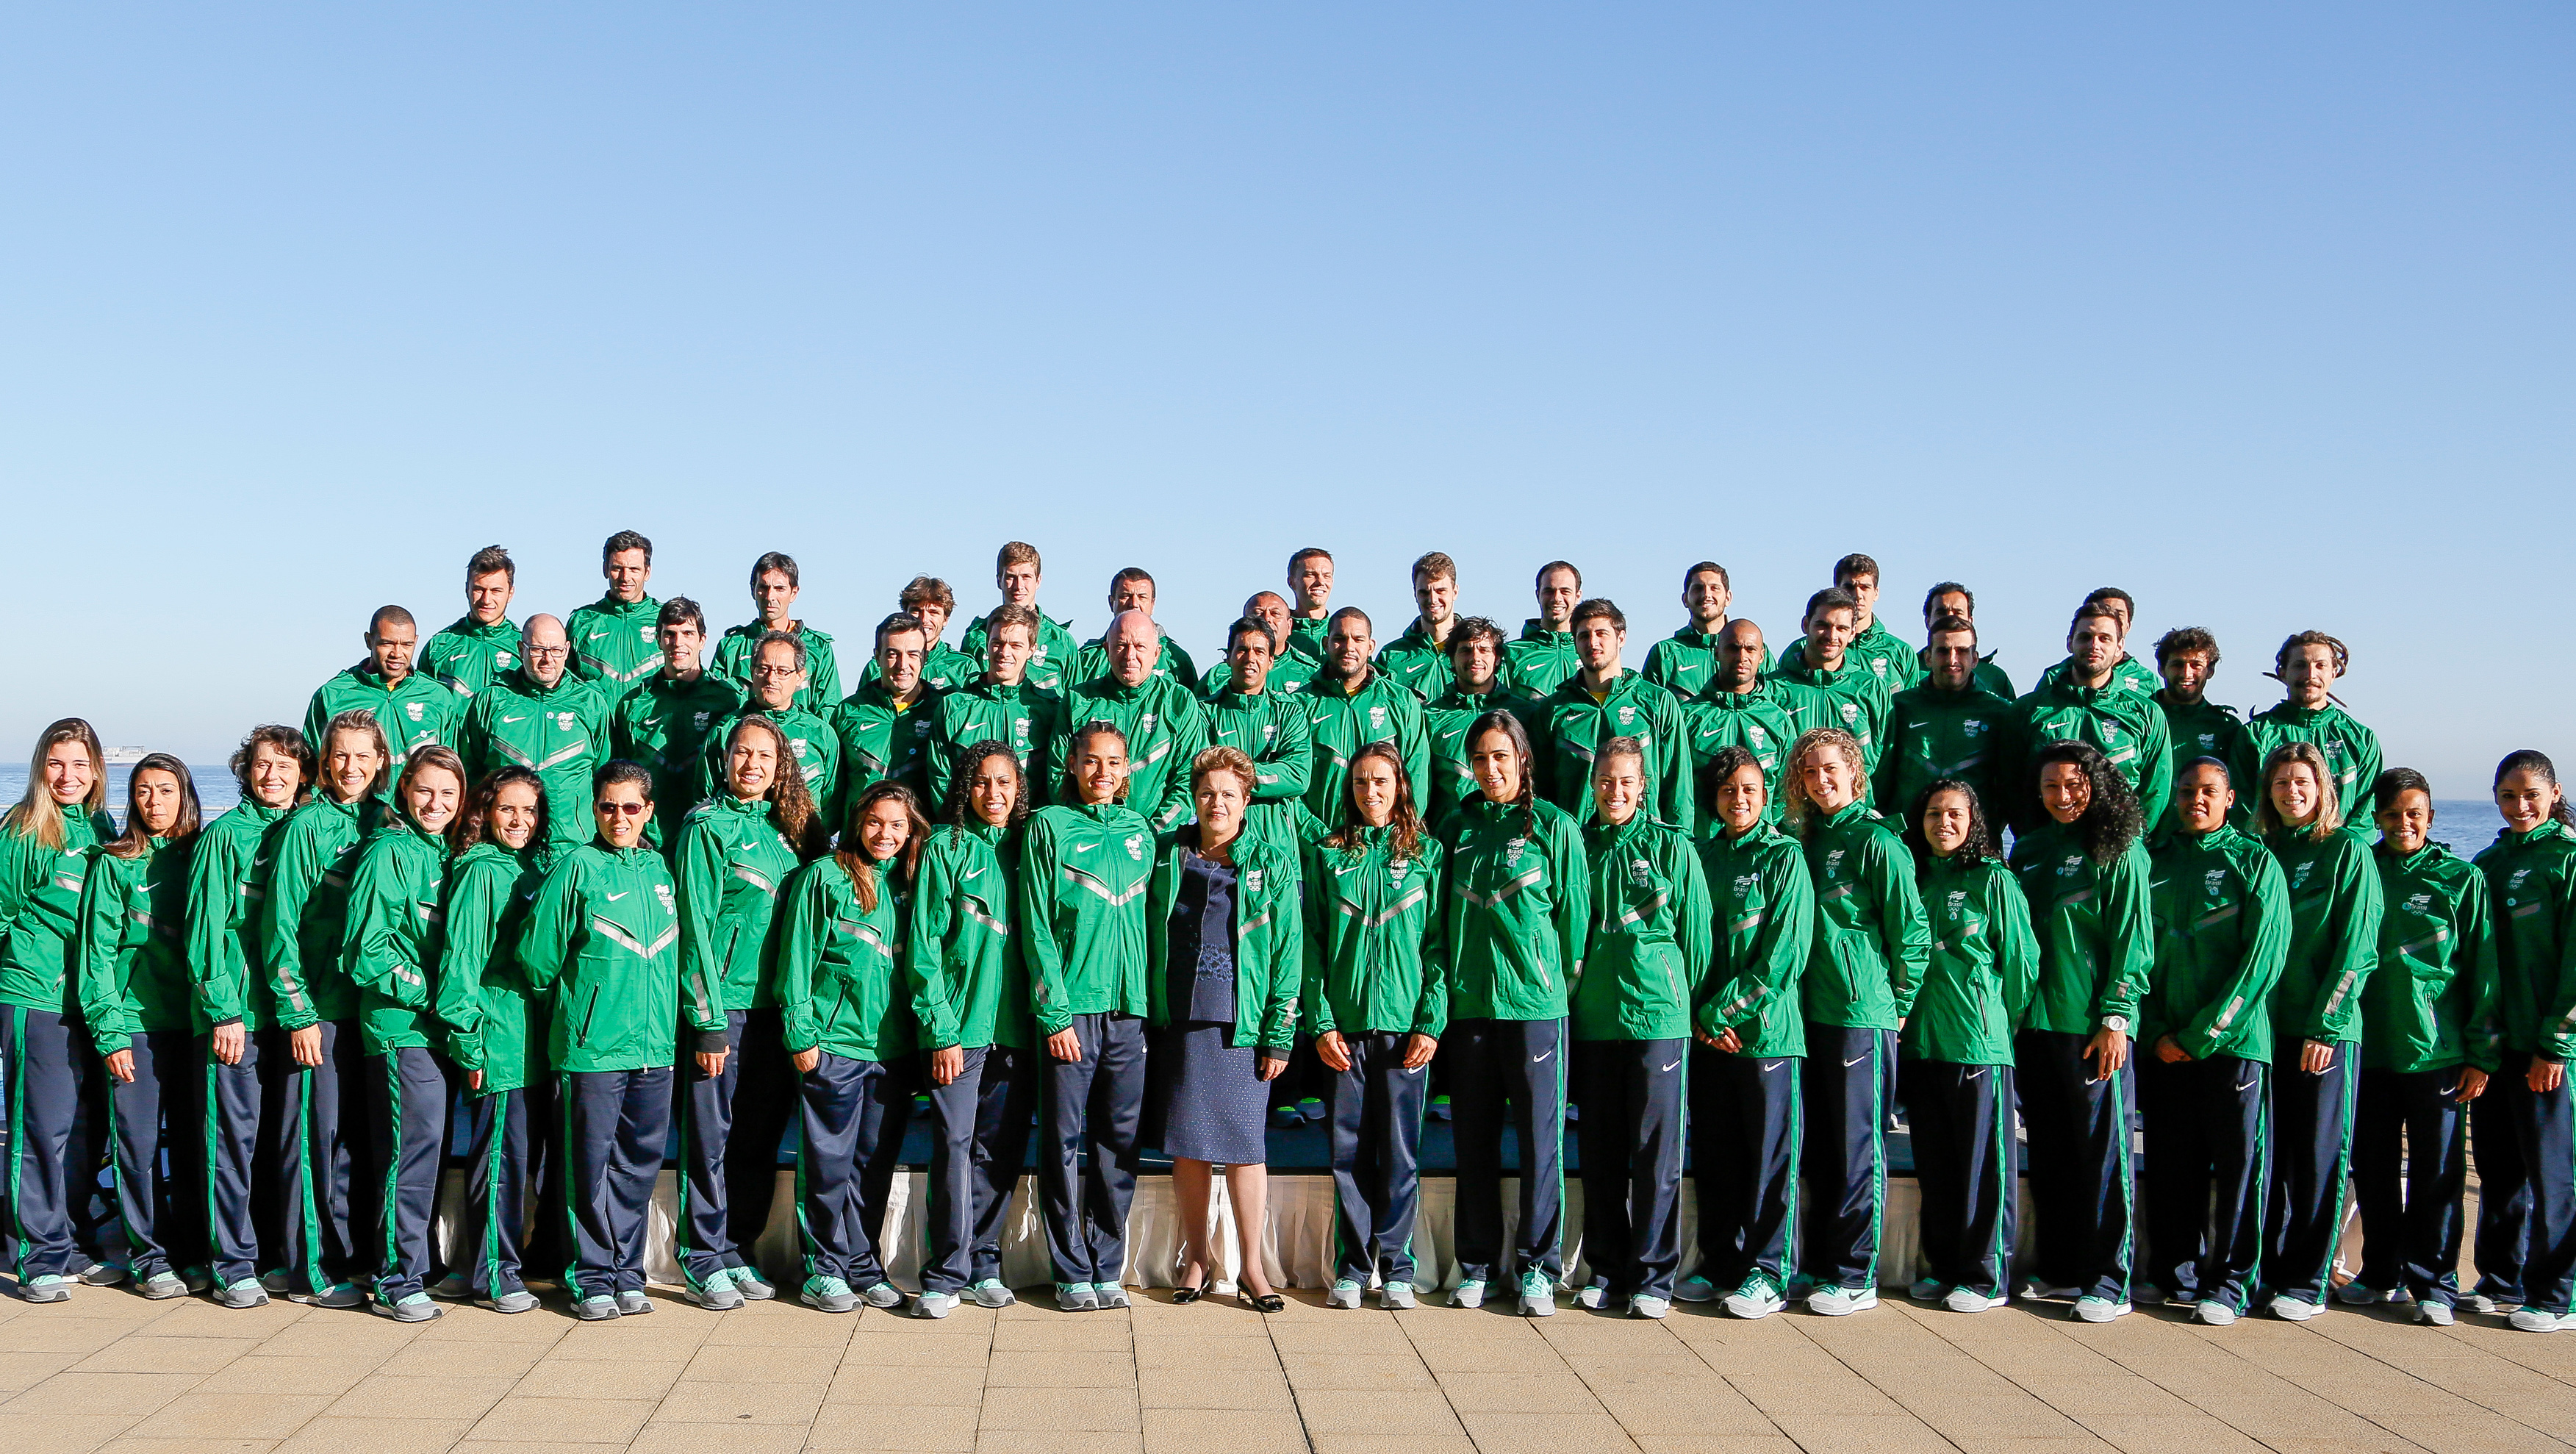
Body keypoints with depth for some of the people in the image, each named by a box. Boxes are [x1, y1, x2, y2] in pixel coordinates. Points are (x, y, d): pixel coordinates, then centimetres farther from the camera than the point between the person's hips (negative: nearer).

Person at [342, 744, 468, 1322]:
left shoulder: (446, 855, 14)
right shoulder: (388, 854, -7)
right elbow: (366, 953, -13)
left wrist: (459, 998, 10)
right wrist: (435, 993, -16)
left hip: (445, 1027, 7)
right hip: (401, 1027, -7)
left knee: (430, 1149, 10)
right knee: (413, 1150, -7)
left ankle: (415, 1267, 19)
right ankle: (397, 1281, 0)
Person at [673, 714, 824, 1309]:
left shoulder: (788, 827, 12)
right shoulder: (708, 825, -4)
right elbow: (696, 924, -8)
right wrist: (707, 1020, -12)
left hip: (776, 1005, 5)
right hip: (723, 1003, -5)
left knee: (761, 1134, 9)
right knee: (711, 1134, 0)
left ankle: (737, 1246, 20)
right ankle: (703, 1258, 9)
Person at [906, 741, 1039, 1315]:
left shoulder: (1026, 849, 12)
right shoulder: (947, 846, 2)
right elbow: (925, 943, -3)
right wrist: (942, 1029, -10)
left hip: (1014, 1026, 3)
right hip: (958, 1024, -3)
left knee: (1001, 1149, 5)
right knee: (954, 1142, -7)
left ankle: (984, 1265, 16)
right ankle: (946, 1274, -1)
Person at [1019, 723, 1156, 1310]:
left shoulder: (1139, 830, 13)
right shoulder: (1049, 826, 1)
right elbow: (1037, 928, -3)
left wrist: (1152, 1002, 7)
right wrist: (1054, 1012, -10)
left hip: (1129, 1009, 3)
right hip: (1070, 1007, -3)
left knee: (1120, 1144, 5)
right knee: (1065, 1142, 0)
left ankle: (1108, 1270, 14)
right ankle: (1072, 1274, 9)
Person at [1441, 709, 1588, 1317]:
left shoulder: (1554, 826, 0)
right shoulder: (1458, 826, 11)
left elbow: (1572, 909, 1)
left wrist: (1563, 981, 0)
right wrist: (1445, 985, 11)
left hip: (1534, 1000, -3)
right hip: (1468, 1000, 3)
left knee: (1539, 1137, 0)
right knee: (1474, 1139, 8)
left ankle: (1537, 1266, 10)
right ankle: (1477, 1264, 18)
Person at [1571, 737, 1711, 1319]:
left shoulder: (1671, 848, 1)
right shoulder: (1580, 847, 9)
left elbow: (1694, 930, 4)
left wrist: (1689, 1000, 4)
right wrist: (1571, 992, 13)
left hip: (1656, 1014, -3)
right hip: (1592, 1015, 3)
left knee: (1656, 1150, -1)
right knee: (1600, 1150, 8)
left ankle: (1654, 1276, 7)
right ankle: (1606, 1269, 18)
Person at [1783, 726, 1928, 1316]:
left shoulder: (1878, 841, -8)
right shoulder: (1805, 838, 13)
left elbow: (1912, 932, -8)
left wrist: (1898, 1005, -3)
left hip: (1862, 1013, -7)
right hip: (1811, 1011, 7)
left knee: (1858, 1145, -1)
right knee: (1818, 1144, 12)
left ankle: (1856, 1278, 6)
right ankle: (1818, 1263, 21)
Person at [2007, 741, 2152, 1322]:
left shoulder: (2118, 852, -3)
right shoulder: (2028, 850, 14)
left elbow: (2133, 941, -6)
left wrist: (2116, 1017, -12)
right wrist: (2012, 1010, 12)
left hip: (2093, 1024, -6)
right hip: (2034, 1022, 6)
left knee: (2103, 1149, -2)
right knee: (2048, 1150, 11)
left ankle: (2108, 1280, 4)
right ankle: (2057, 1268, 20)